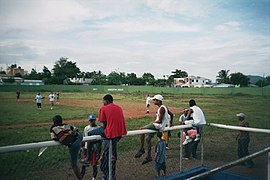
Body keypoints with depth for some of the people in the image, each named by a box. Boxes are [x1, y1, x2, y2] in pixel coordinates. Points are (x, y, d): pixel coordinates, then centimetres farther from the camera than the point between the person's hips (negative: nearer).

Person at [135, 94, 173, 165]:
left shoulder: (161, 108, -17)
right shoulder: (164, 107, 12)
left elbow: (160, 120, -22)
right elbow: (171, 114, 23)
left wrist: (153, 122, -6)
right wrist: (170, 123, 31)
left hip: (159, 126, -10)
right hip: (158, 126, 10)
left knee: (142, 129, -15)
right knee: (148, 139, 13)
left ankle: (141, 149, -10)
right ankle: (149, 157, 20)